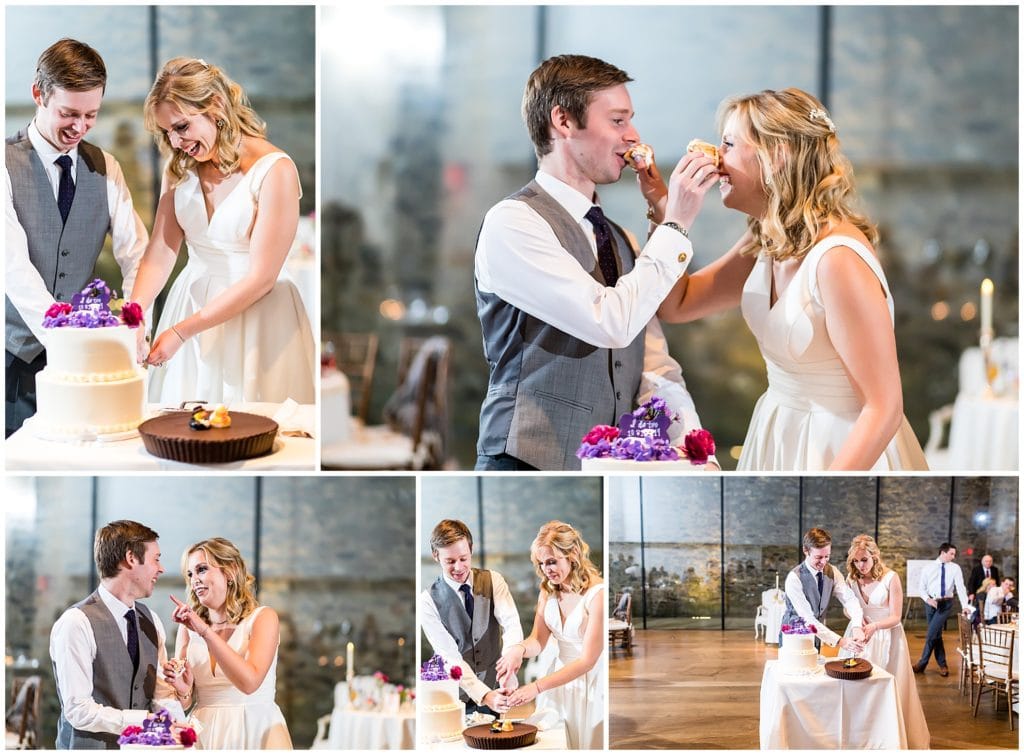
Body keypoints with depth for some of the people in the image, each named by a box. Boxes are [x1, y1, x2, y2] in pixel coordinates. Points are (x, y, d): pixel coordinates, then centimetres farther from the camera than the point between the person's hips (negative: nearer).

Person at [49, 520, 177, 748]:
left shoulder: (151, 621, 9)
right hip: (92, 746, -6)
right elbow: (78, 711, -18)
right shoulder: (77, 623, -14)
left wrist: (181, 694, -12)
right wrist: (147, 720, -22)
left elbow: (161, 695, 9)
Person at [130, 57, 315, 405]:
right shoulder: (179, 167, 4)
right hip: (192, 297, 5)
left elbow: (260, 278, -17)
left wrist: (182, 330, -18)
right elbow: (160, 252, -3)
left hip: (256, 314, -5)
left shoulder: (275, 170, -16)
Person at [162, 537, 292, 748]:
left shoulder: (263, 617, -6)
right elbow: (185, 704, 5)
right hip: (205, 732, 3)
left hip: (256, 732, -3)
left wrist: (205, 632, -21)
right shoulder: (188, 626, 4)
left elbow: (249, 682, -21)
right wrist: (183, 690, -18)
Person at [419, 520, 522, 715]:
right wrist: (484, 696, -28)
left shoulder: (493, 580, -2)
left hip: (497, 690, 2)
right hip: (457, 698, -2)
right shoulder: (428, 601, -10)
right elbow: (450, 657, -16)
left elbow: (512, 624, -17)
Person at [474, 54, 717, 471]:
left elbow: (656, 373, 11)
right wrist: (675, 226, -9)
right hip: (531, 464, -6)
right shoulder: (513, 223, -8)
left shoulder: (620, 241, 15)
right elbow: (611, 323, -18)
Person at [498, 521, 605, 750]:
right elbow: (538, 641, -1)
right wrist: (520, 649, -25)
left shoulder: (598, 594, -21)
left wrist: (537, 687, -27)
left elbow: (587, 660, -22)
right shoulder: (548, 591, 1)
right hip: (561, 676, 6)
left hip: (592, 682, -6)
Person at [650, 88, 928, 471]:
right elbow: (675, 305, 8)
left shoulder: (838, 258, -25)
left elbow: (884, 409, -24)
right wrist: (661, 205, -2)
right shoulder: (768, 242, -1)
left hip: (846, 452, -8)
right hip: (777, 438, 8)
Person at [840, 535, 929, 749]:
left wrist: (874, 626, -30)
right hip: (860, 634, 4)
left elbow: (896, 617, -13)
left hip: (887, 636, -4)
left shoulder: (891, 578, -15)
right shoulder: (851, 578, -2)